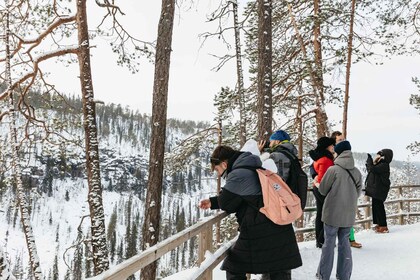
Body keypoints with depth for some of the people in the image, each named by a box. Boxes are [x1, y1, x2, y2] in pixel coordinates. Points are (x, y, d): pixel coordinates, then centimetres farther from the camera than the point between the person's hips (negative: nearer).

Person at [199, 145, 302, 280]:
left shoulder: (238, 174, -14)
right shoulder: (253, 168, 17)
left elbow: (225, 203, -9)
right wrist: (212, 202, 20)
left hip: (259, 233, -9)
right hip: (279, 231, 9)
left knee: (234, 268, 8)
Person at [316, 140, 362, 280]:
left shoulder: (333, 170, -14)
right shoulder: (357, 172, -2)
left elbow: (322, 190, -6)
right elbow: (358, 192, 7)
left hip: (333, 213, -3)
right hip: (349, 214, 4)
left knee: (329, 242, 7)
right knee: (344, 242, 14)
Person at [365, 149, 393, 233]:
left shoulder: (384, 165, -17)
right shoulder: (379, 165, 14)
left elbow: (372, 169, -28)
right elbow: (369, 170, 15)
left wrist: (369, 159, -15)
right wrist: (373, 162, 4)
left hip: (379, 190, -10)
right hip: (375, 189, 10)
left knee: (378, 207, -8)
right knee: (375, 206, 16)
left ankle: (383, 226, -3)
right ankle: (379, 224, 25)